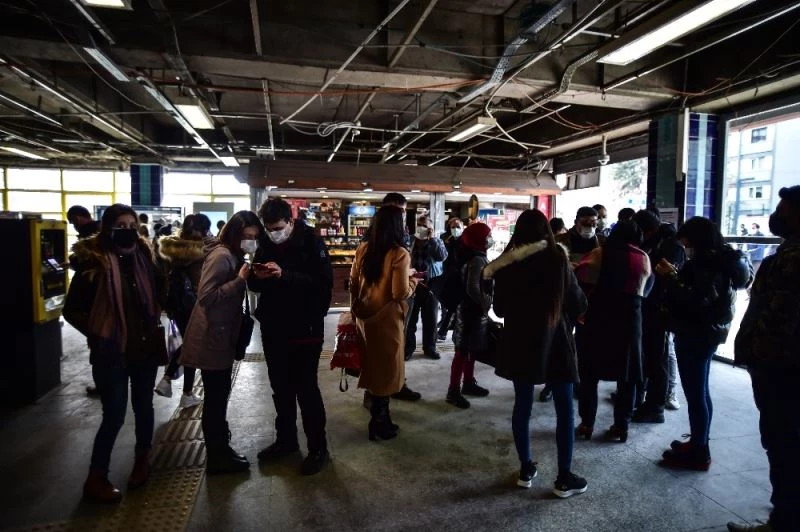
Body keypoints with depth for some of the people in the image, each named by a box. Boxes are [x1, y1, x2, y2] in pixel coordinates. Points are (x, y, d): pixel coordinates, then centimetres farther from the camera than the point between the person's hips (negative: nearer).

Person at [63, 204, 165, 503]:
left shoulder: (144, 257, 1)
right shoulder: (94, 263, -11)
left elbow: (158, 295, 14)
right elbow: (72, 310, -5)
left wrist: (154, 326, 3)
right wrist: (98, 334, -9)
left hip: (145, 347, 4)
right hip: (111, 352, -4)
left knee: (143, 406, 16)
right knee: (114, 414, 0)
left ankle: (142, 459, 37)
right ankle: (96, 478, 18)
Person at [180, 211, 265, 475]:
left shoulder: (234, 255, 12)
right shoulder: (221, 255, -18)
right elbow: (206, 296, -25)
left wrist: (248, 278, 0)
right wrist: (240, 280, -25)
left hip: (222, 335, 10)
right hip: (212, 337, -10)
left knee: (219, 395, 18)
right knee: (215, 397, 1)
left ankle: (219, 449, 32)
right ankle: (217, 457, 14)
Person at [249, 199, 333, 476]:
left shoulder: (311, 242, -11)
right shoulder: (266, 244, 5)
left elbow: (324, 283, -21)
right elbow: (255, 285, 10)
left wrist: (285, 275, -29)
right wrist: (258, 276, -13)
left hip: (304, 329, -6)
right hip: (273, 329, 6)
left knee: (306, 389, 2)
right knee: (280, 388, 17)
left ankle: (318, 448, 18)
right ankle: (285, 439, 35)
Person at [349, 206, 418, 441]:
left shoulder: (363, 249, 1)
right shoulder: (400, 254, -17)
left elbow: (353, 283, 8)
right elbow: (400, 293, -20)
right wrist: (413, 279, -1)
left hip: (365, 316, 6)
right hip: (386, 319, -6)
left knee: (372, 366, 19)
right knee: (385, 370, 9)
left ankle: (379, 417, 34)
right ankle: (379, 425, 22)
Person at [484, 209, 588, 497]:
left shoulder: (506, 264, -3)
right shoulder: (557, 259, -11)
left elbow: (499, 308, 5)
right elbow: (578, 303, -4)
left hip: (519, 343, 3)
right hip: (555, 341, -2)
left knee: (522, 405, 15)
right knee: (564, 409, 10)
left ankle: (526, 469, 25)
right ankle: (564, 477, 18)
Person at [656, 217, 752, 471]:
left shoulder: (711, 267, -20)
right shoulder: (717, 261, 12)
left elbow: (695, 301, -30)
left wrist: (670, 277, -24)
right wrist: (675, 276, 2)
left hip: (697, 336, -11)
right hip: (704, 334, 11)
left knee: (695, 394, -3)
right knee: (699, 392, 17)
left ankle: (698, 452, 7)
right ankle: (699, 444, 28)